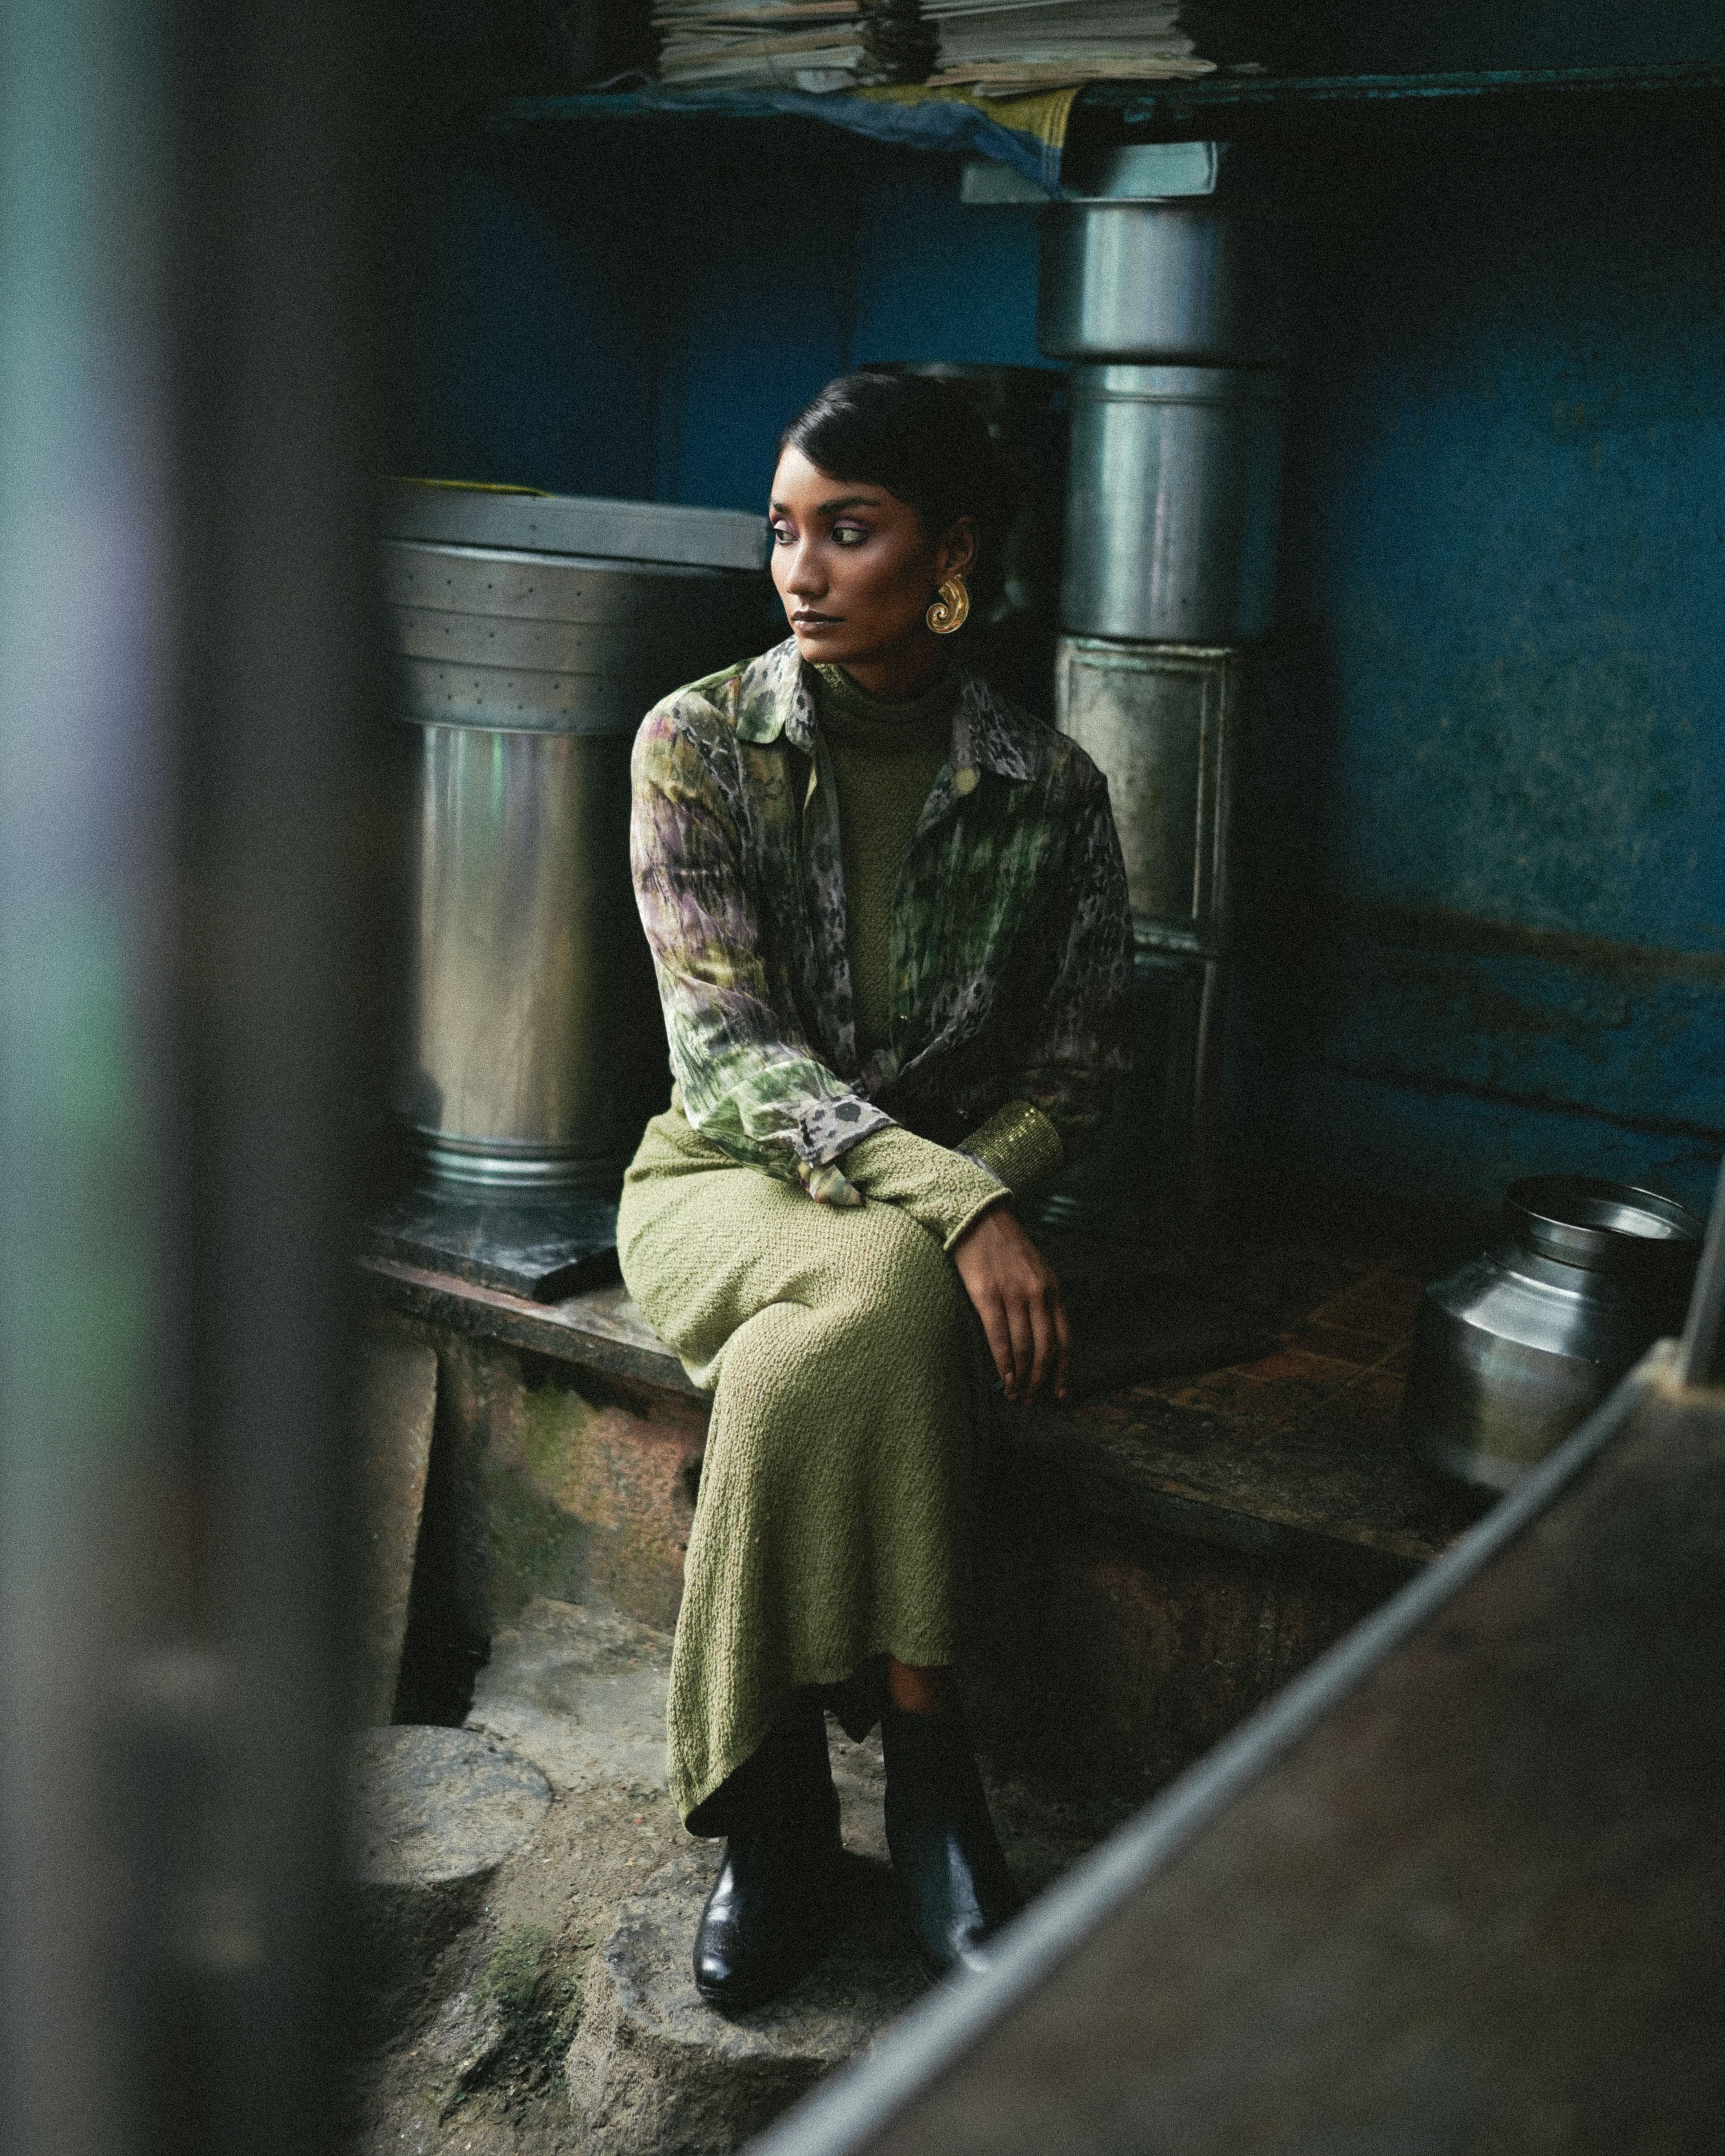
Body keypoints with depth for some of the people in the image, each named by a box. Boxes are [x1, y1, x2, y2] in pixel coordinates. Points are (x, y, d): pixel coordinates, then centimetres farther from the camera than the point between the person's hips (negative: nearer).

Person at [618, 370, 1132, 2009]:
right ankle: (923, 1779, -22)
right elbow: (726, 1047, -15)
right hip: (725, 1183, -1)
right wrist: (953, 1210, -29)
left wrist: (972, 1199, -17)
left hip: (951, 1195, 1)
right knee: (890, 1302, -35)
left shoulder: (1049, 790, -1)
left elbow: (1074, 1068, 4)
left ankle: (777, 1809, -20)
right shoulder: (699, 743, -6)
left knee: (814, 1354, -34)